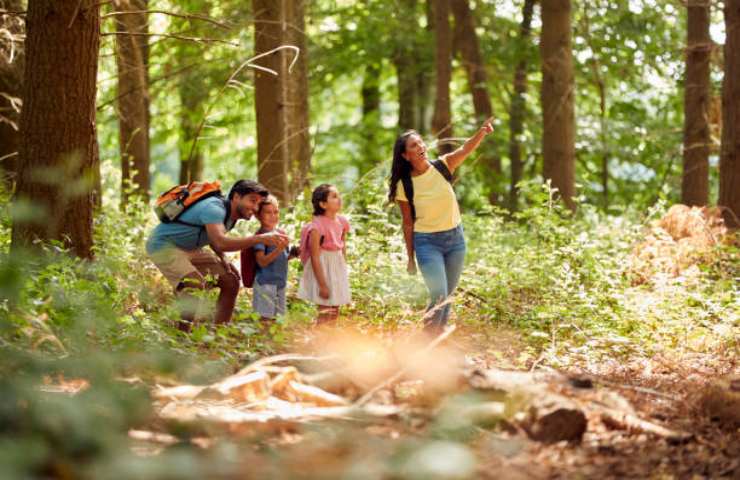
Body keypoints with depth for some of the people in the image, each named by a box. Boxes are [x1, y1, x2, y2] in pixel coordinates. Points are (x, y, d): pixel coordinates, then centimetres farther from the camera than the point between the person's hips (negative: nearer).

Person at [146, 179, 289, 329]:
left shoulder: (231, 215, 1)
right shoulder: (214, 208, -30)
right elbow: (221, 243, -46)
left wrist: (222, 258, -3)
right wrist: (261, 239, -51)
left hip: (188, 249, 10)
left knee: (231, 280, 6)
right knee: (194, 285, -31)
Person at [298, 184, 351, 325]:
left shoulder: (342, 222, 1)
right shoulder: (317, 226, -20)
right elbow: (315, 257, -19)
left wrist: (344, 270, 14)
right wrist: (322, 285, -19)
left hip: (338, 267, 7)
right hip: (322, 270, -7)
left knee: (334, 313, 13)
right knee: (324, 314, -4)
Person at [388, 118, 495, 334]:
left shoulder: (442, 167, -6)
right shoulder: (404, 186, -10)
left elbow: (466, 149, -24)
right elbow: (408, 223, -3)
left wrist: (482, 132, -44)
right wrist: (410, 258, -1)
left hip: (455, 237, 3)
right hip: (427, 242, -3)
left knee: (447, 296, 13)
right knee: (438, 296, -14)